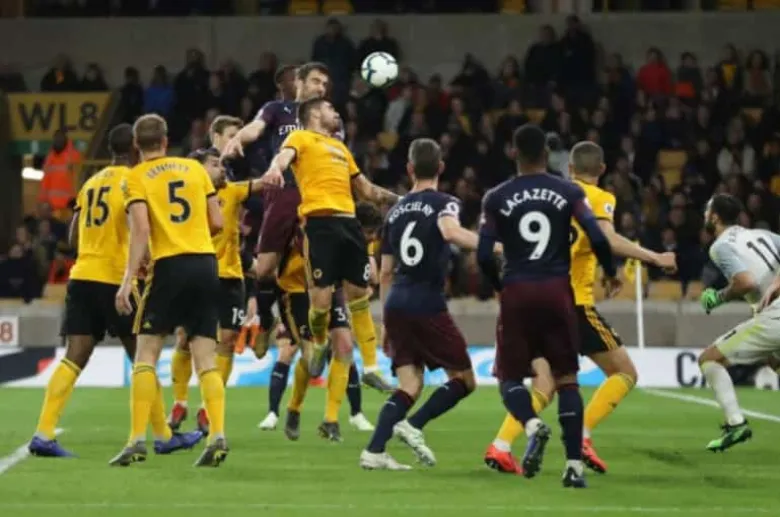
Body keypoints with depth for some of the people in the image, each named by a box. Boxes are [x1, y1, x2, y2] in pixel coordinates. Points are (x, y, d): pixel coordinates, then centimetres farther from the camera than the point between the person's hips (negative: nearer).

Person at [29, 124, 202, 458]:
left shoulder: (91, 183, 17)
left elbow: (73, 237, 18)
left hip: (82, 276, 6)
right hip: (115, 279, -6)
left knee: (74, 359, -1)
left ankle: (43, 435, -13)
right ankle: (163, 437, 14)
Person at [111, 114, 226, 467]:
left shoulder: (136, 178, 2)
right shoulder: (195, 168, 13)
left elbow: (141, 230, -10)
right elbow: (216, 223, 11)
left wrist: (128, 280, -12)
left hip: (170, 266, -3)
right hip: (206, 264, 3)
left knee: (146, 354, 2)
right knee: (205, 359, 4)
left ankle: (138, 440, -6)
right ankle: (218, 436, -9)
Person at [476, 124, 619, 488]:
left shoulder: (496, 198, 2)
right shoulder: (569, 193, 1)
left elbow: (484, 256, -3)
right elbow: (597, 238, -9)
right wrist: (610, 272, 10)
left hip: (517, 293, -1)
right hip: (557, 291, 1)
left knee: (509, 376, 10)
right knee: (566, 378, 10)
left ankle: (532, 425, -23)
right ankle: (574, 465, 2)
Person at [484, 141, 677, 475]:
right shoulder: (598, 199, -2)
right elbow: (607, 239, -21)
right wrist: (654, 258, -16)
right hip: (573, 300, -6)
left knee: (546, 385, 10)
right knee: (624, 373, 6)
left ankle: (501, 446, -9)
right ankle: (581, 436, -9)